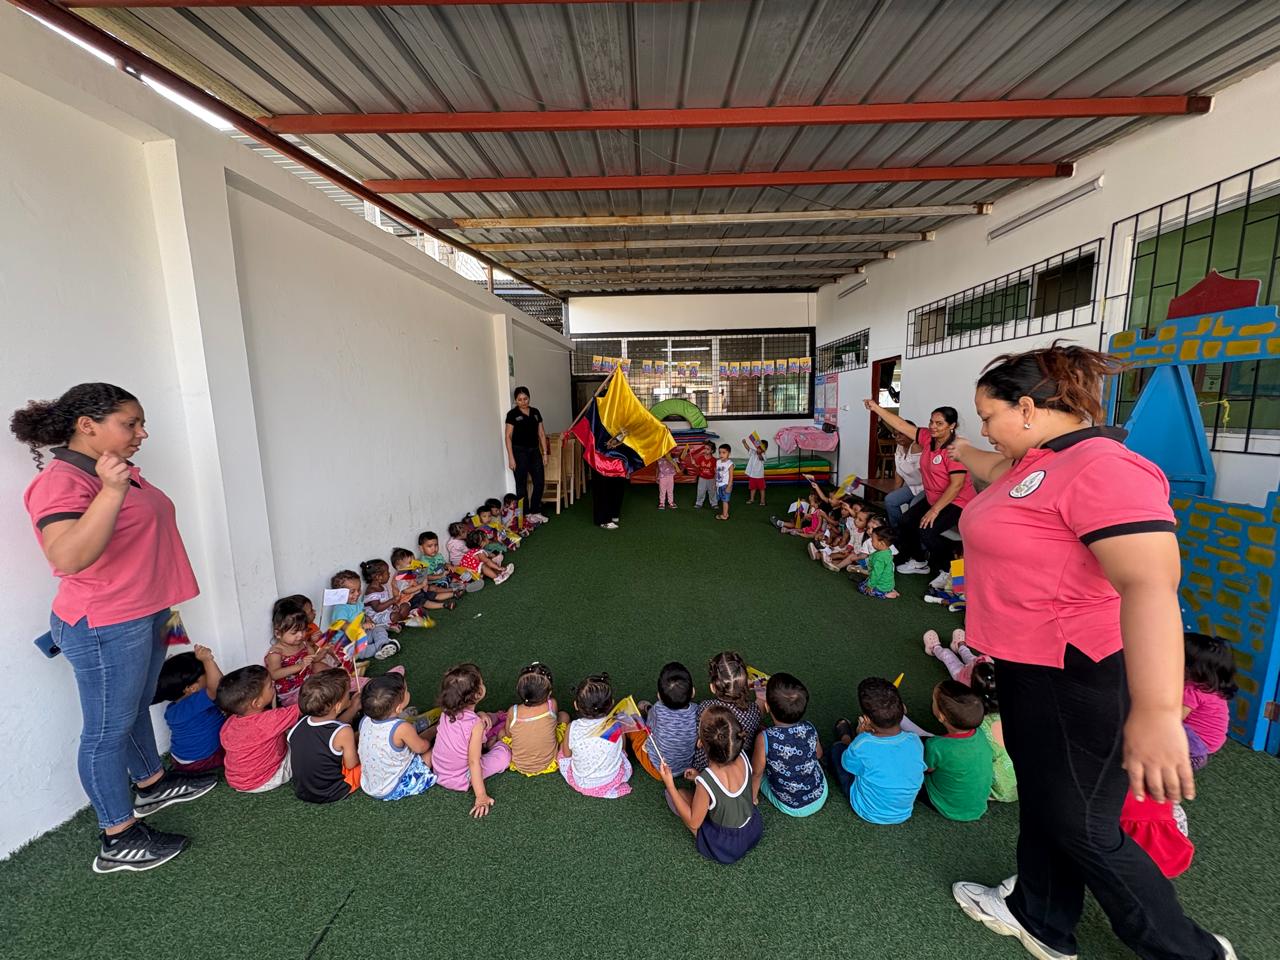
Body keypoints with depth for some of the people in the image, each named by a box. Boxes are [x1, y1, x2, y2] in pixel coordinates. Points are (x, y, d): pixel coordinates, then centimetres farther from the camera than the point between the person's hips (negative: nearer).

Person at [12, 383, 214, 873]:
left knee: (138, 708, 24)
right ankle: (118, 839, 20)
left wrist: (158, 610, 26)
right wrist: (111, 492, -40)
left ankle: (151, 784, 43)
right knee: (109, 729, 5)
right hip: (105, 628, -9)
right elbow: (66, 558, -35)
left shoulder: (119, 470, 7)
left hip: (144, 616, 9)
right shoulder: (60, 481, -20)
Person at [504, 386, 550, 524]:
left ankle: (534, 512, 19)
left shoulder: (535, 412, 9)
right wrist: (511, 457, -13)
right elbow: (508, 436, -7)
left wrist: (545, 453, 7)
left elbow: (541, 434, 11)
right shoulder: (512, 414, -5)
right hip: (520, 452, -5)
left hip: (534, 452, 5)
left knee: (539, 483, 4)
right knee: (521, 485, 2)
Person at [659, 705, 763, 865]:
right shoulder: (742, 756, -21)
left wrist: (670, 785, -17)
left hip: (724, 848, -5)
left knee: (680, 794, 6)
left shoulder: (705, 782, -36)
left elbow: (693, 823, -17)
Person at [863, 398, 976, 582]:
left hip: (957, 501, -8)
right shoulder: (927, 437, -2)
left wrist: (935, 510, -25)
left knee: (926, 531, -24)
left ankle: (948, 570, 1)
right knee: (905, 523, 3)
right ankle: (920, 562, 25)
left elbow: (957, 484, -26)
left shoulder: (955, 449, -24)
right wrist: (876, 408, -6)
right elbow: (902, 425, -1)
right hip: (933, 498, 8)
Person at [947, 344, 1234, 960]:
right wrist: (959, 451, 46)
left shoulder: (1102, 468, -25)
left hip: (1076, 678, -9)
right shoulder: (1034, 461, 5)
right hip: (1024, 664, 9)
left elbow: (1151, 585, -34)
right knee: (1039, 800, 23)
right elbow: (996, 468, 30)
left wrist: (1157, 714, -39)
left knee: (1080, 828, 11)